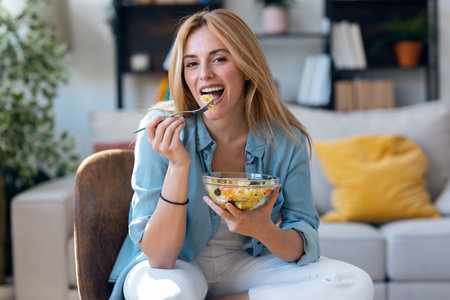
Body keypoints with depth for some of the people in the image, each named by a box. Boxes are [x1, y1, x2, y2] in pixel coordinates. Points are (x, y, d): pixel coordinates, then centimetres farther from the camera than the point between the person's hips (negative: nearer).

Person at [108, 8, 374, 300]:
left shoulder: (287, 141, -12)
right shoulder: (162, 133, -18)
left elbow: (305, 245, -8)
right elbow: (159, 257, -22)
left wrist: (265, 232, -32)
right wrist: (178, 166, -35)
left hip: (245, 263, 4)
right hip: (177, 268, -3)